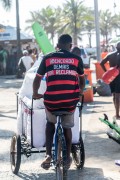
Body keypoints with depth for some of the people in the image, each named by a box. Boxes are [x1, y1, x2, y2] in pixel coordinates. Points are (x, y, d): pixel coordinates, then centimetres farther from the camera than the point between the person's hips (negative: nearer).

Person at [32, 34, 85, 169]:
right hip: (70, 101, 0)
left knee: (50, 123, 28)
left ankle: (48, 155, 16)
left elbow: (37, 79, 13)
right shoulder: (76, 59, 7)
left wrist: (35, 94, 31)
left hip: (51, 101, 0)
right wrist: (79, 93, 39)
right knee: (67, 126, 25)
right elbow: (82, 81, 19)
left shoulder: (47, 58, 7)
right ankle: (67, 157, 31)